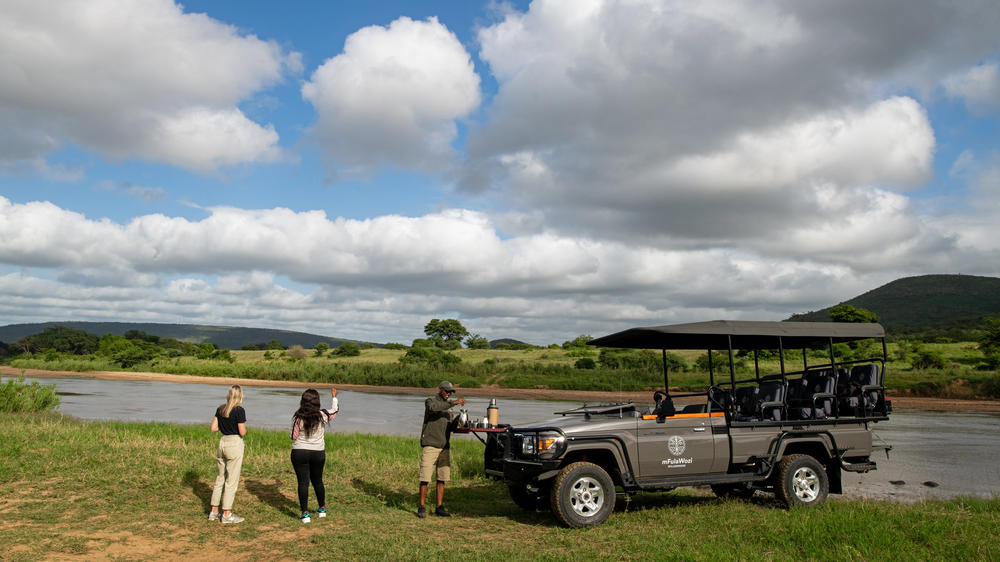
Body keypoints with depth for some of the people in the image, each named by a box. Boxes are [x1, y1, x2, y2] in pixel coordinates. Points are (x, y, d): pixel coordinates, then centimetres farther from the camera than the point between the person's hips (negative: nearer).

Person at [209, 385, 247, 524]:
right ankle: (227, 514, 6)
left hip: (222, 442, 7)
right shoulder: (239, 410, -14)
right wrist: (244, 426, 6)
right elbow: (242, 432, -14)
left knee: (220, 477, 17)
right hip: (235, 444, -7)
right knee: (232, 480, 1)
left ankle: (214, 512, 22)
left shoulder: (220, 409, 5)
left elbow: (213, 428, 6)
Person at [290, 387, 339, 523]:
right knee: (318, 481, 19)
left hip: (300, 452, -2)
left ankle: (305, 513, 3)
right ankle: (322, 509, 33)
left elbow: (293, 436, -4)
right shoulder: (322, 416, -6)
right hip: (318, 452, 2)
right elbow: (335, 410, 14)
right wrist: (334, 397, 31)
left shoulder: (298, 418, -11)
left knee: (303, 482, 3)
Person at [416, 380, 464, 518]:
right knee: (425, 478, -6)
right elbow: (433, 407, -26)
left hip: (444, 446, 6)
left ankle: (439, 507, 11)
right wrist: (453, 403, -30)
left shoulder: (448, 406, 21)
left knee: (442, 478, 5)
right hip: (430, 445, -6)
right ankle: (422, 507, 1)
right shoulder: (430, 401, 0)